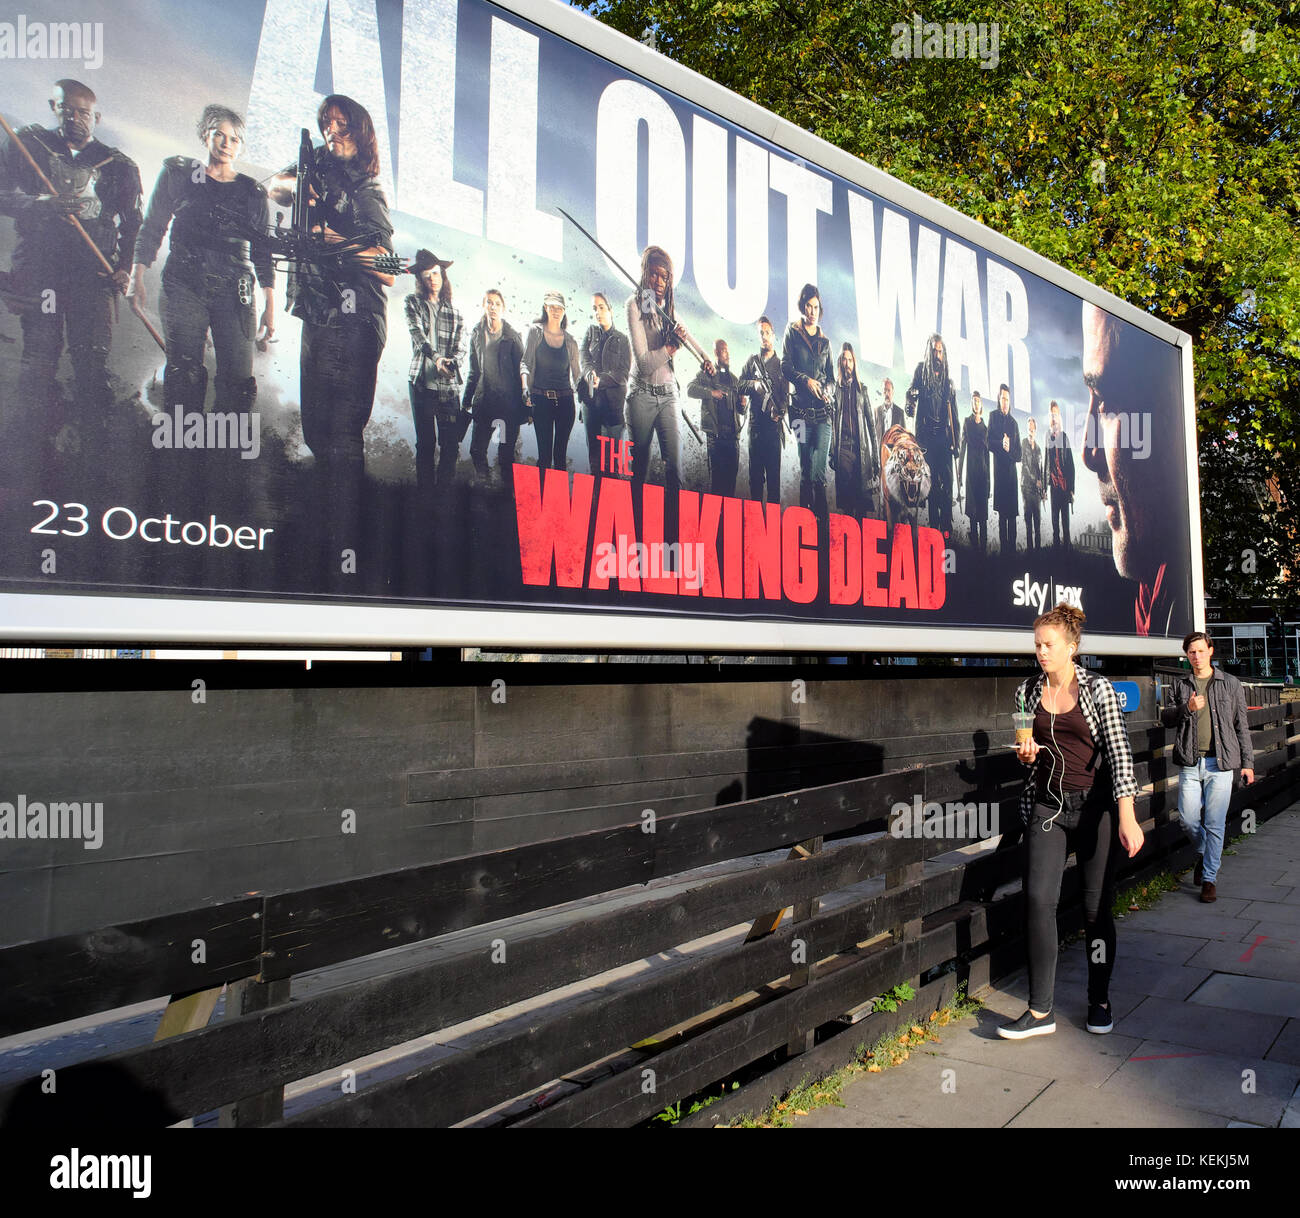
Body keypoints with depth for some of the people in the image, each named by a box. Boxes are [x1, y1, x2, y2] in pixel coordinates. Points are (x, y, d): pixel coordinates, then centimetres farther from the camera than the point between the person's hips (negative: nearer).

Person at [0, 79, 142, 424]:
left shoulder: (117, 165, 15)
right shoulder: (28, 144, 13)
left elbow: (132, 224, 13)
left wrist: (126, 267, -3)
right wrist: (42, 204, -15)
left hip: (95, 275, 0)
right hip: (38, 270, 0)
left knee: (93, 362, -6)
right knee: (39, 360, -4)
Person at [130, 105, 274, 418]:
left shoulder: (252, 193, 14)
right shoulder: (178, 175, 12)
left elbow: (263, 252, 13)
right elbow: (151, 227, 14)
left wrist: (269, 307, 7)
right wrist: (137, 276, 5)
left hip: (233, 292, 0)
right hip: (184, 286, 0)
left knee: (238, 380, -9)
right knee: (183, 375, -4)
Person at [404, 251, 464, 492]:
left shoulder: (454, 312, 13)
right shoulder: (413, 303, 8)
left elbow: (460, 348, 4)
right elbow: (418, 334, -8)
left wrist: (451, 363, -18)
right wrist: (436, 357, -26)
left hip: (449, 384, 2)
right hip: (422, 382, -2)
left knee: (451, 442, -2)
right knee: (425, 441, 1)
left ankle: (445, 489, 8)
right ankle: (425, 491, 7)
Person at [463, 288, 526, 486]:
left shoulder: (512, 336, 0)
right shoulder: (477, 335, 11)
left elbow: (520, 368, -1)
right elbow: (474, 371, 16)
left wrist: (521, 401, -6)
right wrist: (466, 399, 14)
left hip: (509, 400, -3)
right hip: (484, 399, 3)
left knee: (507, 449, 1)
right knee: (477, 449, 1)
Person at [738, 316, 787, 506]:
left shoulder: (781, 364, 10)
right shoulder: (752, 361, 15)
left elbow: (786, 394, 3)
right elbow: (740, 386, 10)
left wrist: (779, 412, -14)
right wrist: (754, 384, -10)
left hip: (774, 422, -2)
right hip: (755, 421, 2)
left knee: (774, 467, -3)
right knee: (755, 467, 2)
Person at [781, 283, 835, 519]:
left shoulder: (825, 341, 19)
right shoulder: (793, 333, 9)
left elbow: (831, 376, 21)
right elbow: (785, 366, 0)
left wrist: (829, 389, -1)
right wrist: (806, 380, -14)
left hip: (823, 408, 2)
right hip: (802, 407, -2)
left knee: (818, 467, -9)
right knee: (806, 465, -1)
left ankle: (819, 516, -9)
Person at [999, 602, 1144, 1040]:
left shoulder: (1098, 689, -5)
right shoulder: (1028, 692, 6)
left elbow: (1118, 752, -10)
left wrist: (1127, 817, -17)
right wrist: (1027, 754, -5)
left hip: (1095, 806, -2)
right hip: (1047, 806, 3)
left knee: (1096, 907, 5)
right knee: (1038, 897, -10)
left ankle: (1099, 1000, 26)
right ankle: (1040, 1011, -3)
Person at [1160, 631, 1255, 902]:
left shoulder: (1230, 684, 7)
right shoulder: (1180, 685, 11)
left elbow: (1241, 726, 9)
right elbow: (1166, 717, 5)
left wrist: (1247, 762, 7)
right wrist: (1186, 708, -14)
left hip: (1220, 762, -2)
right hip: (1190, 763, 2)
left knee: (1215, 823, -2)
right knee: (1188, 819, 0)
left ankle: (1209, 878, 7)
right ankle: (1203, 854, 30)